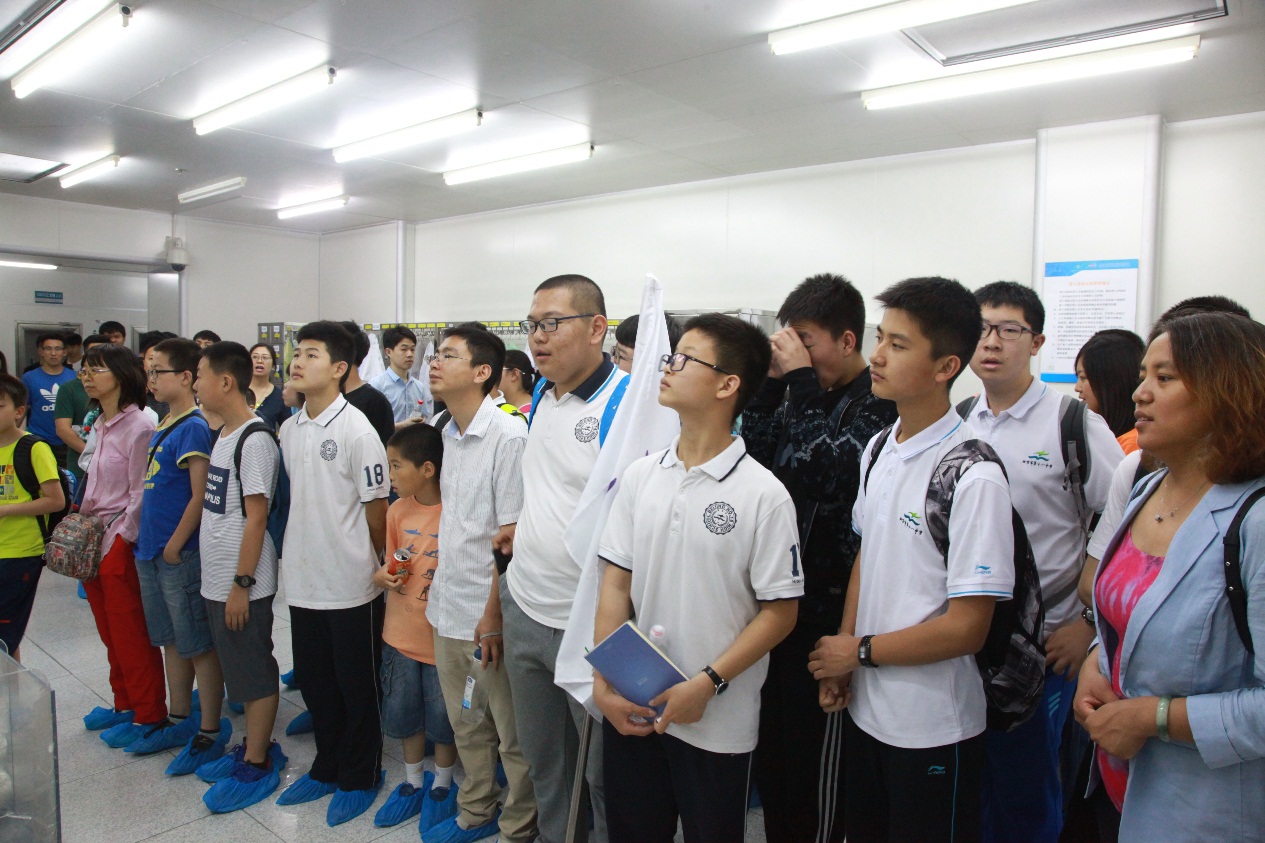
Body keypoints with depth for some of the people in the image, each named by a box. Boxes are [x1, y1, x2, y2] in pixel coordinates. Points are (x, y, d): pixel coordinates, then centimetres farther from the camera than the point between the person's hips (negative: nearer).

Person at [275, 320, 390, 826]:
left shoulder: (357, 430, -15)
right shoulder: (288, 429, 6)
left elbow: (377, 510, -11)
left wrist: (379, 568, -4)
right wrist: (297, 555, 14)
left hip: (351, 584, -7)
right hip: (302, 579, 7)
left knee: (357, 686, 9)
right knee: (313, 680, 19)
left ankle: (359, 778, 27)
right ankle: (327, 766, 38)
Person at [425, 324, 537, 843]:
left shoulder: (508, 436, -17)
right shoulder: (450, 434, 7)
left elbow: (511, 538, -18)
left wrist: (494, 615, -16)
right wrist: (439, 593, 13)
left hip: (488, 615, -8)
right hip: (447, 608, 8)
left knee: (513, 736, 10)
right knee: (465, 724, 23)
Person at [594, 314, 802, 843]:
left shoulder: (763, 494, -13)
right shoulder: (640, 475, 0)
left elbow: (780, 612, -10)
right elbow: (616, 584, 3)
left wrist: (707, 685, -16)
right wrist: (604, 681, -4)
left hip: (716, 723, -4)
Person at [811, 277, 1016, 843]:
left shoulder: (973, 477, -21)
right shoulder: (878, 450, 2)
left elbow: (966, 628, -20)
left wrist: (860, 651, -10)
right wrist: (842, 666, 1)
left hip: (933, 731, -6)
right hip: (864, 711, 7)